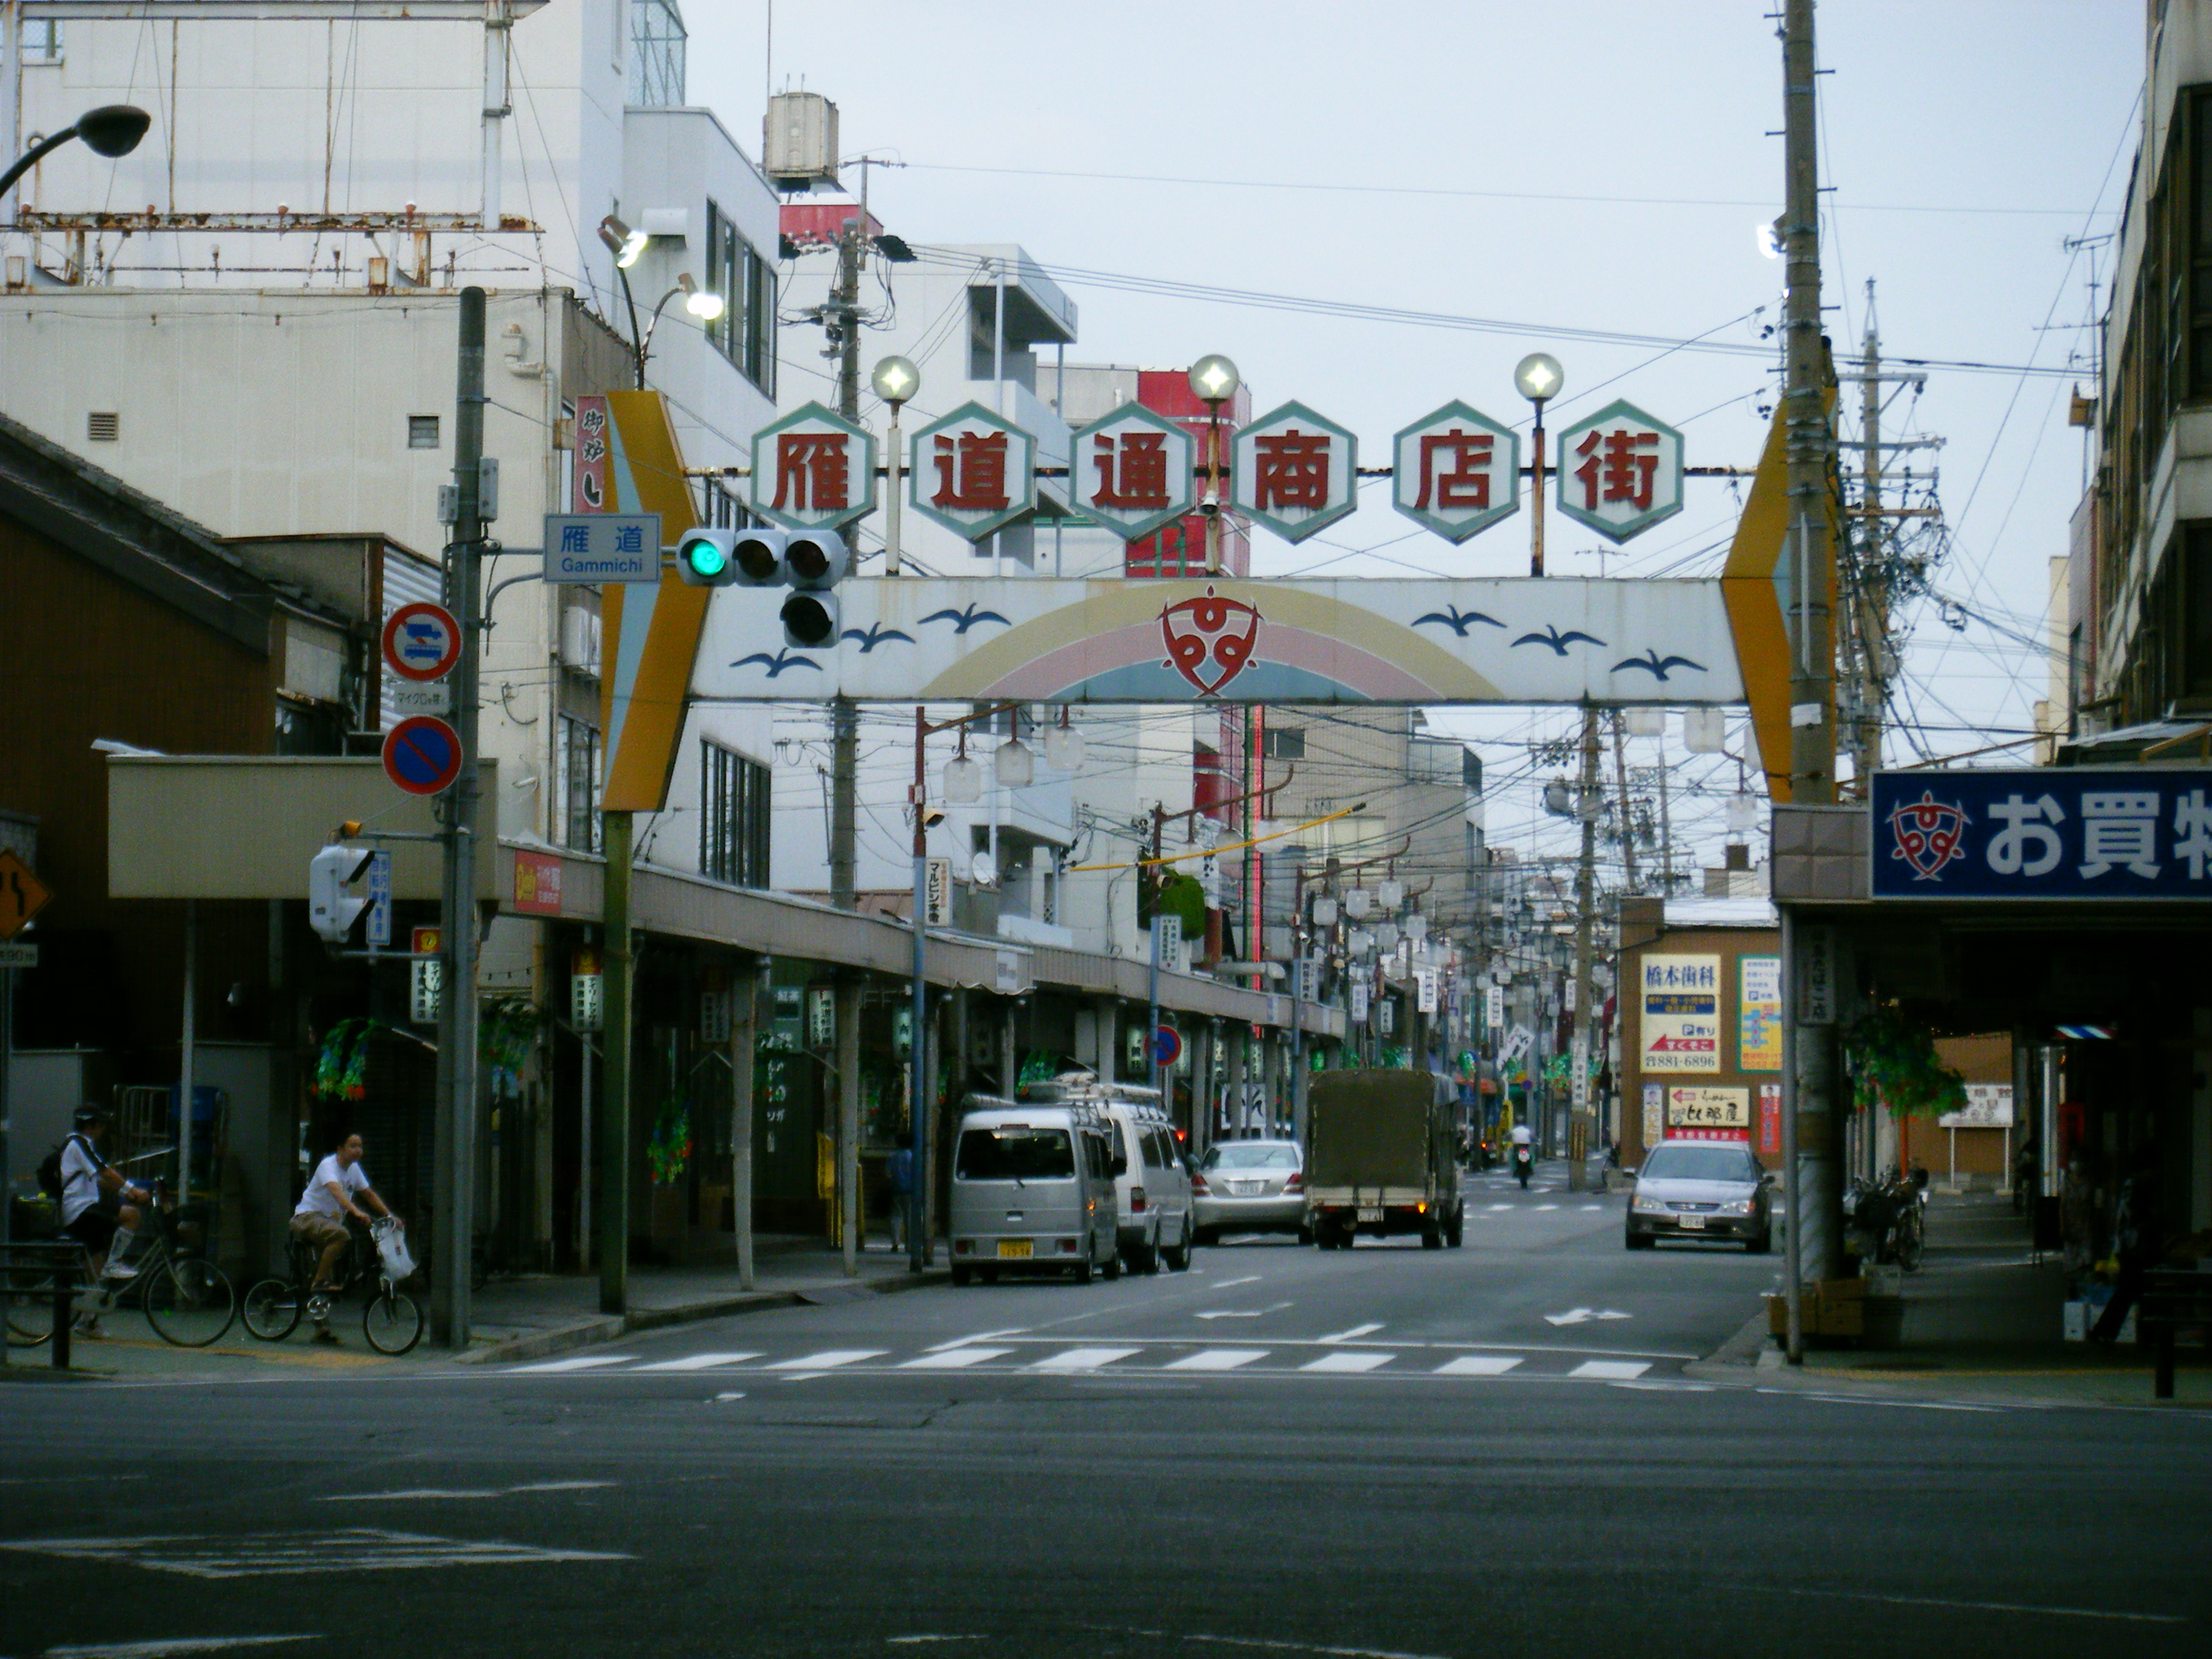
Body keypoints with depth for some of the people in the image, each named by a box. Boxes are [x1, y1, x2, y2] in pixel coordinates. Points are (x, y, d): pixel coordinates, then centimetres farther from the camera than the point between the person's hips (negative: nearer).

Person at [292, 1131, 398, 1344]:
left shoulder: (354, 1169, 9)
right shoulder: (329, 1166, -17)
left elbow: (369, 1194, 15)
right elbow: (336, 1190, -34)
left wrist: (390, 1216, 5)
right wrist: (356, 1211, -49)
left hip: (328, 1220, 8)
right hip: (308, 1216, -8)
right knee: (340, 1235, -38)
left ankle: (322, 1328, 11)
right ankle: (319, 1283, -29)